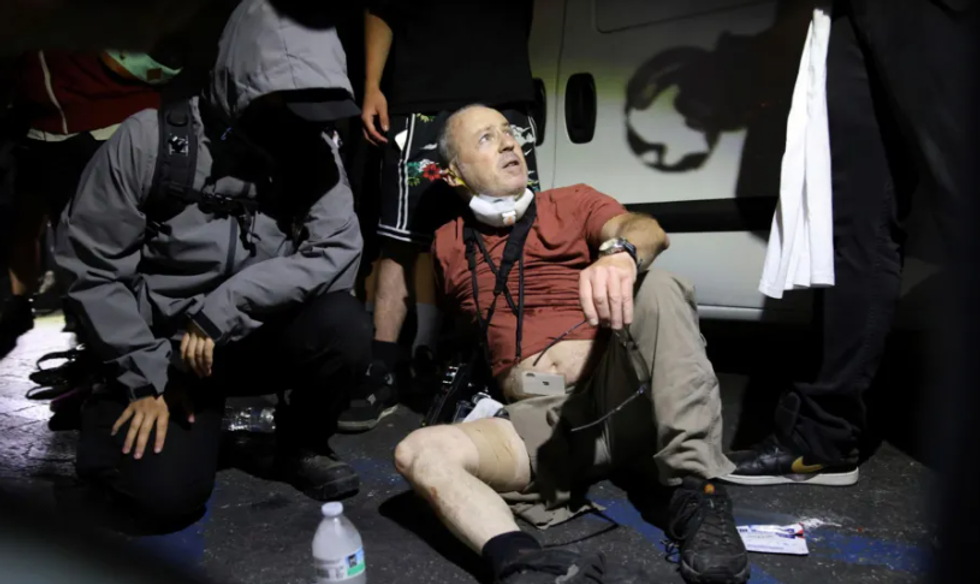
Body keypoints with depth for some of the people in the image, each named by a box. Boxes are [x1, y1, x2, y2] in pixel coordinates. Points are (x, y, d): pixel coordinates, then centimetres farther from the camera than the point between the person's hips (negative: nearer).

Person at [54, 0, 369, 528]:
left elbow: (337, 251, -21)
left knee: (345, 327, -28)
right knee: (167, 493, -20)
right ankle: (110, 418, 16)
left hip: (257, 339, 2)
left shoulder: (313, 149, -11)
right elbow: (90, 266, -11)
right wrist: (147, 375, -12)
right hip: (159, 347, -2)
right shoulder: (149, 141, -17)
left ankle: (302, 446, 3)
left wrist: (222, 311, -28)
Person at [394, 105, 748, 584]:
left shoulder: (572, 203, 14)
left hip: (618, 388, 0)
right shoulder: (449, 245, 19)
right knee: (418, 451, -22)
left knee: (657, 285, -25)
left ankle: (697, 493, -28)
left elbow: (646, 229, -8)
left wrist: (621, 253, -32)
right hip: (536, 419, 1)